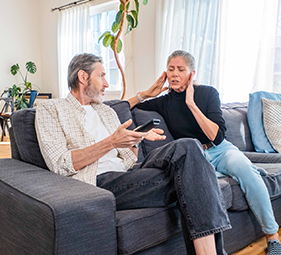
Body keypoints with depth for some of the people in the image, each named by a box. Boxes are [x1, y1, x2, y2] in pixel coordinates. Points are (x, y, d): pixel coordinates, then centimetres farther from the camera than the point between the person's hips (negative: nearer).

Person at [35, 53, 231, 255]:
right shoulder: (50, 109, 8)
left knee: (186, 147, -23)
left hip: (128, 174, 6)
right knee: (186, 178, -26)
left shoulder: (107, 111, 28)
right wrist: (110, 143, -14)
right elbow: (60, 165, -7)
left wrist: (138, 138, 2)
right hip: (99, 182, -6)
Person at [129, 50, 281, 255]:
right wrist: (147, 93, -2)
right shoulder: (164, 102, 4)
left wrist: (191, 104, -16)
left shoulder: (208, 93, -1)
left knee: (244, 168, -34)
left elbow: (217, 137, -13)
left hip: (220, 150, 0)